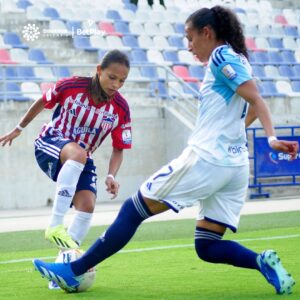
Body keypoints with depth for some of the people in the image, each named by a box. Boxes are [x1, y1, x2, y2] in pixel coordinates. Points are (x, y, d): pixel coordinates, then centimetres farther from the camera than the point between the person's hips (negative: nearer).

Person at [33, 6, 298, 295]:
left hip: (204, 160, -9)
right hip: (235, 167, 9)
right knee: (206, 247, 10)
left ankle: (72, 271, -1)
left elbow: (256, 99, -18)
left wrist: (272, 138, -29)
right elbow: (252, 107, 30)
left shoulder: (221, 57, -7)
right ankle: (263, 261, -13)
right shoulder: (234, 60, 19)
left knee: (132, 210, -3)